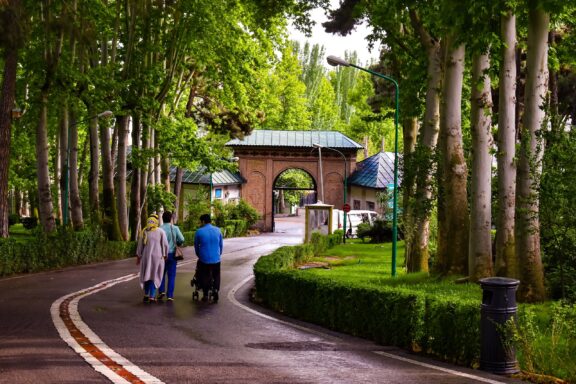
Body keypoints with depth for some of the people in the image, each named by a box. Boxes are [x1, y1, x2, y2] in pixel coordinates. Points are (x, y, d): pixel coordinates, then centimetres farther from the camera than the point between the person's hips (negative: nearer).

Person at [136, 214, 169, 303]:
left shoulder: (144, 231, 1)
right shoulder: (161, 232, -6)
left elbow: (140, 245, 4)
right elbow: (165, 245, -6)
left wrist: (138, 256, 12)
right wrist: (165, 255, 7)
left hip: (146, 256, 2)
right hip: (157, 256, -2)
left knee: (147, 275, 16)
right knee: (155, 276, 5)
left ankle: (146, 295, 17)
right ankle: (151, 296, 2)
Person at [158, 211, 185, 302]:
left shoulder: (160, 229, -7)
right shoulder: (175, 228, -3)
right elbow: (182, 240, -8)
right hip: (172, 253, 0)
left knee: (162, 274, 17)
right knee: (171, 275, 5)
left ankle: (161, 290, 3)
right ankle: (170, 295, 4)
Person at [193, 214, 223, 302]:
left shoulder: (199, 231, -6)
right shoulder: (218, 230, 0)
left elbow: (196, 246, 5)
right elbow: (221, 244, 8)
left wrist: (199, 255, 22)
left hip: (204, 259, -2)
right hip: (216, 259, 2)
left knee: (204, 276, 14)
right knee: (216, 276, 17)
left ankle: (205, 294, 12)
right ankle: (215, 290, -3)